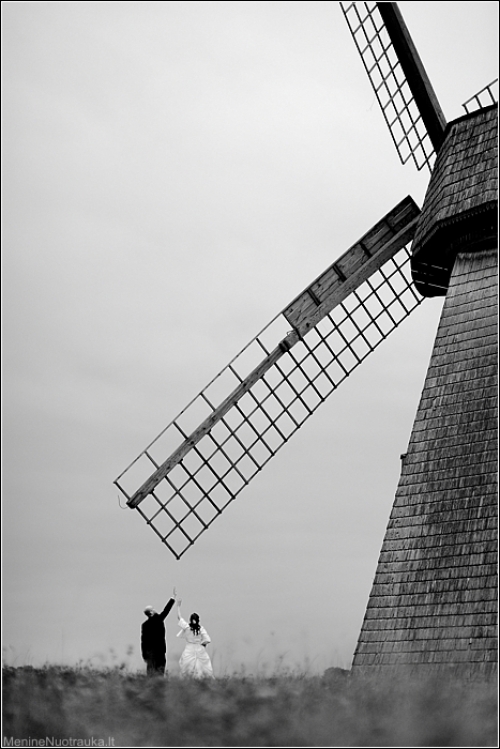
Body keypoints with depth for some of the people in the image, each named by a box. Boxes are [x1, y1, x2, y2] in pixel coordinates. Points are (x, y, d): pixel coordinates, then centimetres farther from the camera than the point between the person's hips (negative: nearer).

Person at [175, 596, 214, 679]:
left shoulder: (186, 627, -7)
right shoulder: (201, 628, -5)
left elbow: (179, 617, 5)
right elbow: (207, 640, -8)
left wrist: (178, 605, 11)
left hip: (189, 651, -1)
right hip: (200, 650, 1)